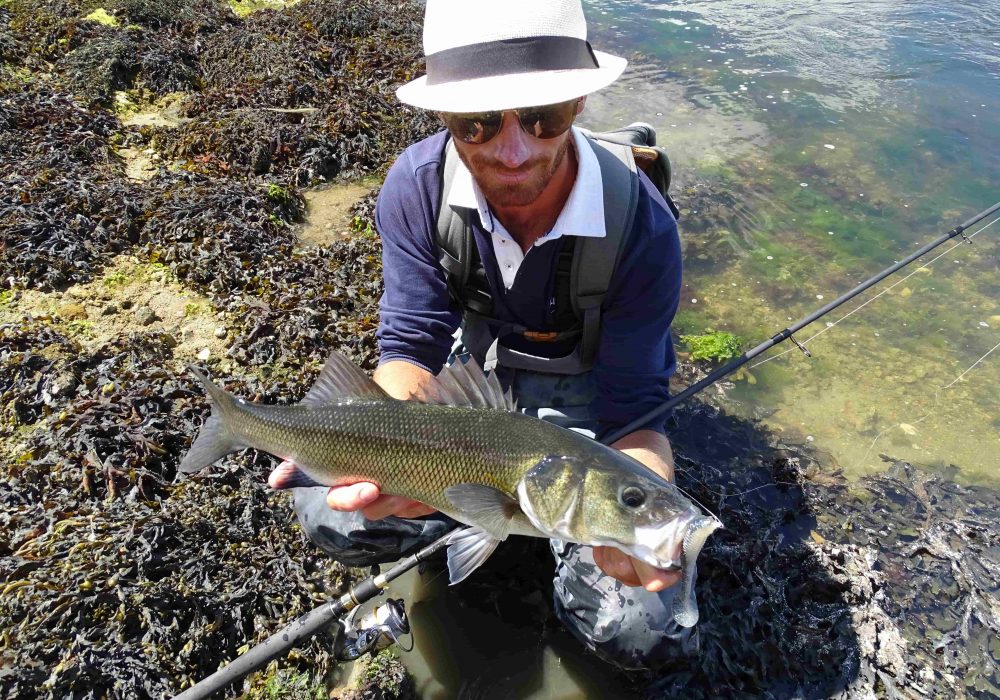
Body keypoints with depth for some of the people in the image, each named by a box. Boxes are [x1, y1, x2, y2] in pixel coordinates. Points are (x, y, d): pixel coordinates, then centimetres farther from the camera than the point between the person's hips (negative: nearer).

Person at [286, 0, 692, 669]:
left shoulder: (642, 226, -29)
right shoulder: (417, 186, -22)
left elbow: (631, 410, -24)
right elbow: (413, 346, -18)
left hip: (584, 393, -1)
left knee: (641, 632, -16)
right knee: (329, 512, -17)